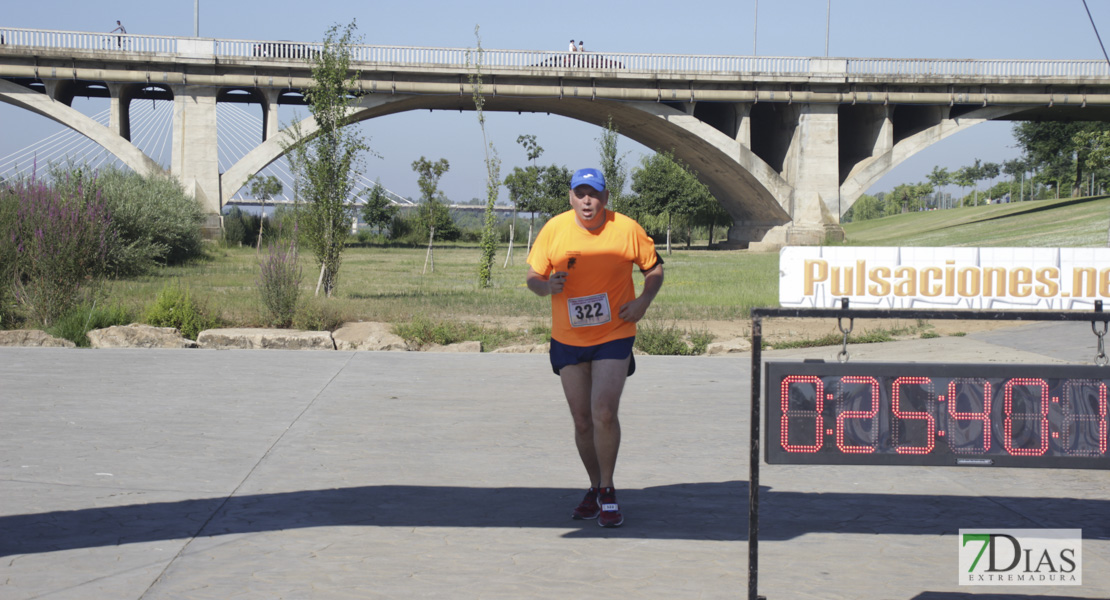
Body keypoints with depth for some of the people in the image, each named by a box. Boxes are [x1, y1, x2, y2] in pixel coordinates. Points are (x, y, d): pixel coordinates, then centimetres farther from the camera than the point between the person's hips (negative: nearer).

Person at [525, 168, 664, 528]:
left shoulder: (627, 229, -8)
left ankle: (608, 492, -2)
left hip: (614, 336, -2)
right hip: (568, 339, 3)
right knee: (582, 422, 8)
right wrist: (547, 286, -20)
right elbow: (533, 278, 3)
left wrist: (644, 301, -11)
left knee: (604, 412, -18)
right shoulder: (554, 229, -4)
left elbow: (654, 268, 6)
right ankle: (595, 488, 28)